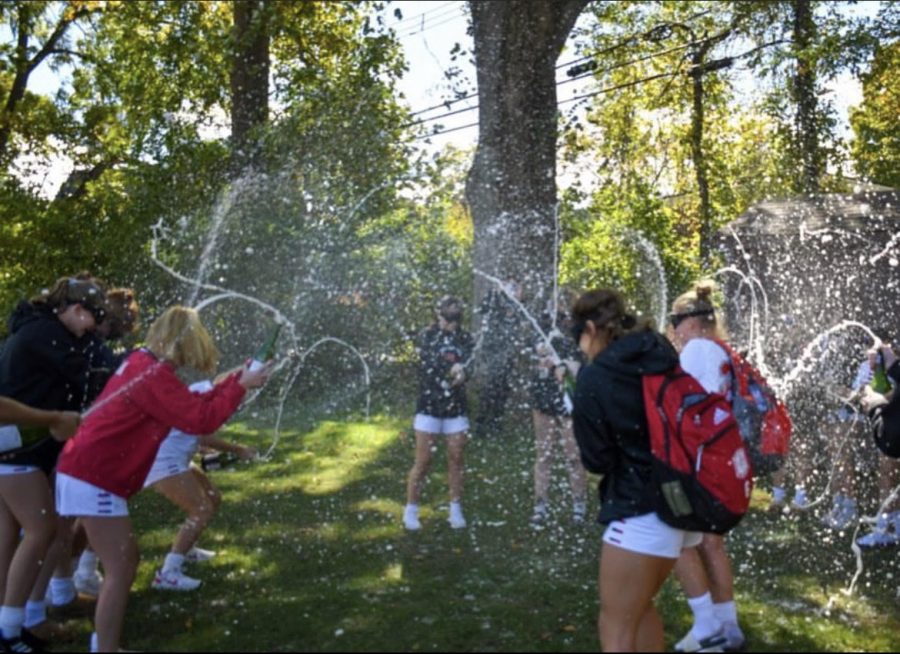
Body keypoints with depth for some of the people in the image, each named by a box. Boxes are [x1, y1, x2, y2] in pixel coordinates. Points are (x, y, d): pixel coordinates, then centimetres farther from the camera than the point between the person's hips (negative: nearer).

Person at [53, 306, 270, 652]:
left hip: (85, 471, 11)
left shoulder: (144, 363, 12)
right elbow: (200, 419, -24)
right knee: (121, 568, -7)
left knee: (122, 561, 18)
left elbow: (189, 404, 14)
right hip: (95, 480, -11)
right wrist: (241, 386, -15)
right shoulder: (154, 375, -19)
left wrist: (236, 378, 10)